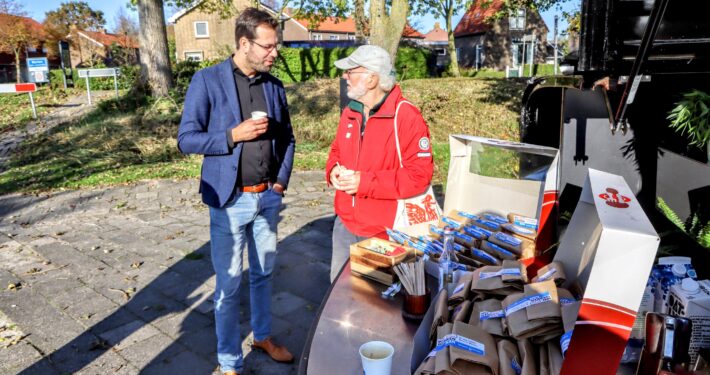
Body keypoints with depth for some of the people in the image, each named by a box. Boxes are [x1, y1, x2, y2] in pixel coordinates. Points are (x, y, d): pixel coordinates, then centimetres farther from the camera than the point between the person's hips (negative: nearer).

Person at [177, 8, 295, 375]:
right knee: (229, 284, 5)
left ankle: (263, 337, 40)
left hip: (267, 197, 5)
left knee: (263, 273, 18)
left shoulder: (274, 86, 6)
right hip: (230, 200, -4)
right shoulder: (207, 80, -8)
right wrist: (234, 135, -19)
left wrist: (281, 182, 3)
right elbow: (187, 139, -8)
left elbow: (287, 138, 14)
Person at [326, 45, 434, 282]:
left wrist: (364, 182, -24)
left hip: (384, 232, -7)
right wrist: (334, 170, -5)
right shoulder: (350, 113, 7)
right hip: (345, 225, 7)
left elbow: (419, 175, -21)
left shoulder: (407, 117, -16)